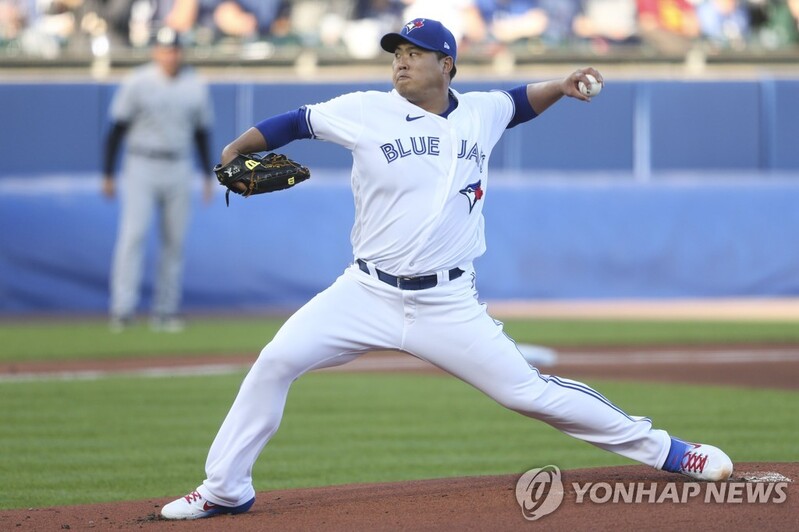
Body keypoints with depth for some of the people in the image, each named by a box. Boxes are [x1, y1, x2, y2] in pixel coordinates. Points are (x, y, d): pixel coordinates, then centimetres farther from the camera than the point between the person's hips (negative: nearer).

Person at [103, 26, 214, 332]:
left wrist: (208, 176, 11)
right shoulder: (137, 83, -5)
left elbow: (201, 133, 14)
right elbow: (117, 129, -3)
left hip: (179, 170, 4)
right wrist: (108, 174, -6)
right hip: (140, 168, -4)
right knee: (133, 234, -15)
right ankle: (123, 309, -18)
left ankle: (165, 312, 10)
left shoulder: (195, 87, 6)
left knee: (174, 241, 3)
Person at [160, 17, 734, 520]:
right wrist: (236, 152, -9)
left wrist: (562, 86, 8)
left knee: (528, 391, -3)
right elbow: (299, 121, 4)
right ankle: (225, 489, -2)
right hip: (367, 293, 0)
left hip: (449, 306, 0)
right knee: (277, 361, -16)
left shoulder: (481, 114, 5)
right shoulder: (367, 111, -4)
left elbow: (519, 102, 26)